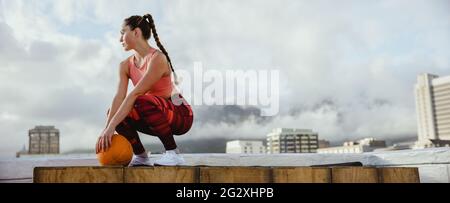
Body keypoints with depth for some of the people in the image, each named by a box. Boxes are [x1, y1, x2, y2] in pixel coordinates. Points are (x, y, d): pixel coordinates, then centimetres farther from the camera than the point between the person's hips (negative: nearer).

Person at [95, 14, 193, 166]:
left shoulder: (157, 58, -22)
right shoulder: (126, 65, 0)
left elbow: (135, 94, -30)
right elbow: (119, 97, -13)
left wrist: (111, 127, -34)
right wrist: (107, 128, -27)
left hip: (181, 115, -7)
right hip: (156, 117, 7)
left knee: (142, 102, -35)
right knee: (114, 112, -12)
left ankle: (173, 153, -21)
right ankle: (141, 156, 2)